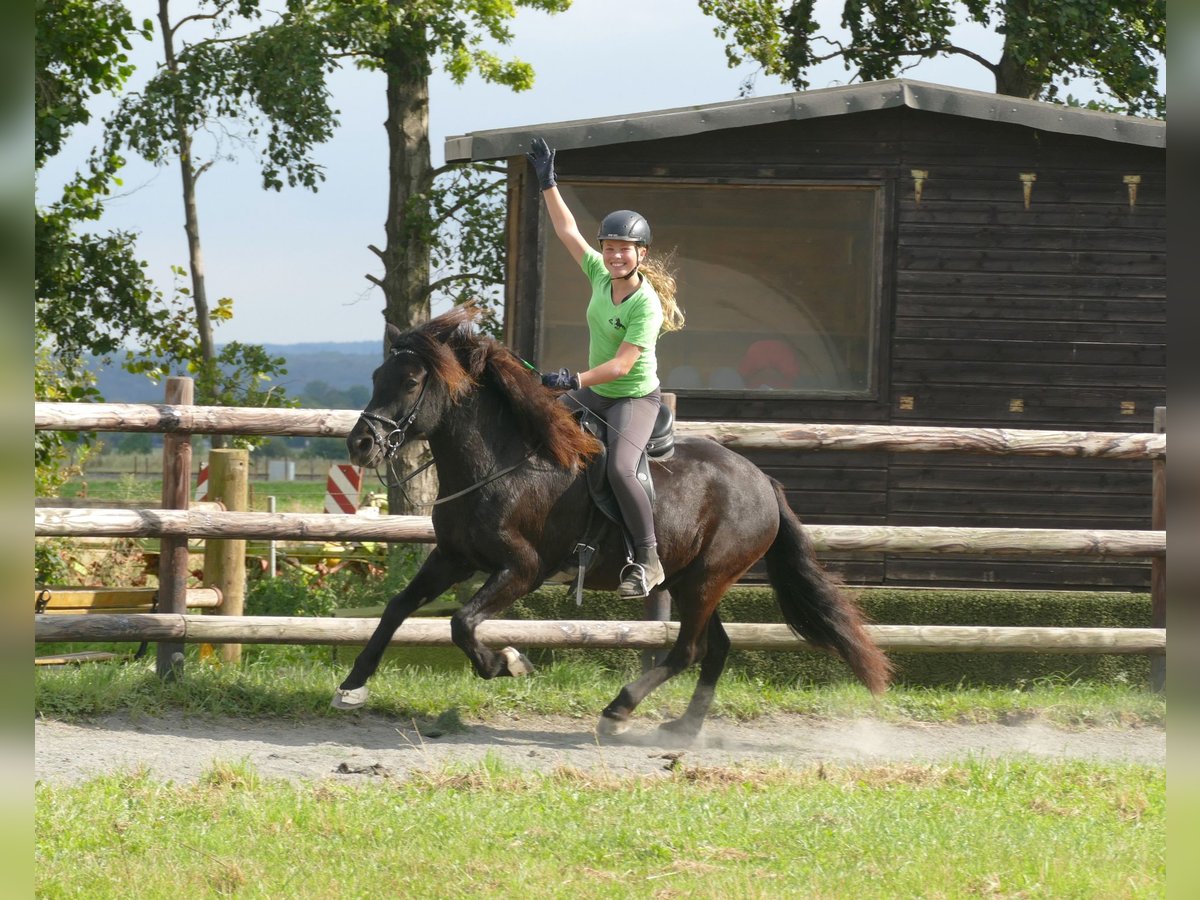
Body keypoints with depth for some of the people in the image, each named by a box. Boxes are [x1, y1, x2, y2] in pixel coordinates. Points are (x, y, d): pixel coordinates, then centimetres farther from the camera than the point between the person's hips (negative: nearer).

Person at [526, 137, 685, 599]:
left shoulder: (646, 304, -23)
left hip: (635, 397, -9)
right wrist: (548, 183, 4)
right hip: (594, 392, 9)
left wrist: (574, 379, -33)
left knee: (620, 468, -28)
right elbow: (568, 230, 6)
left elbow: (622, 364, -27)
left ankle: (647, 561, -20)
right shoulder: (600, 274, -3)